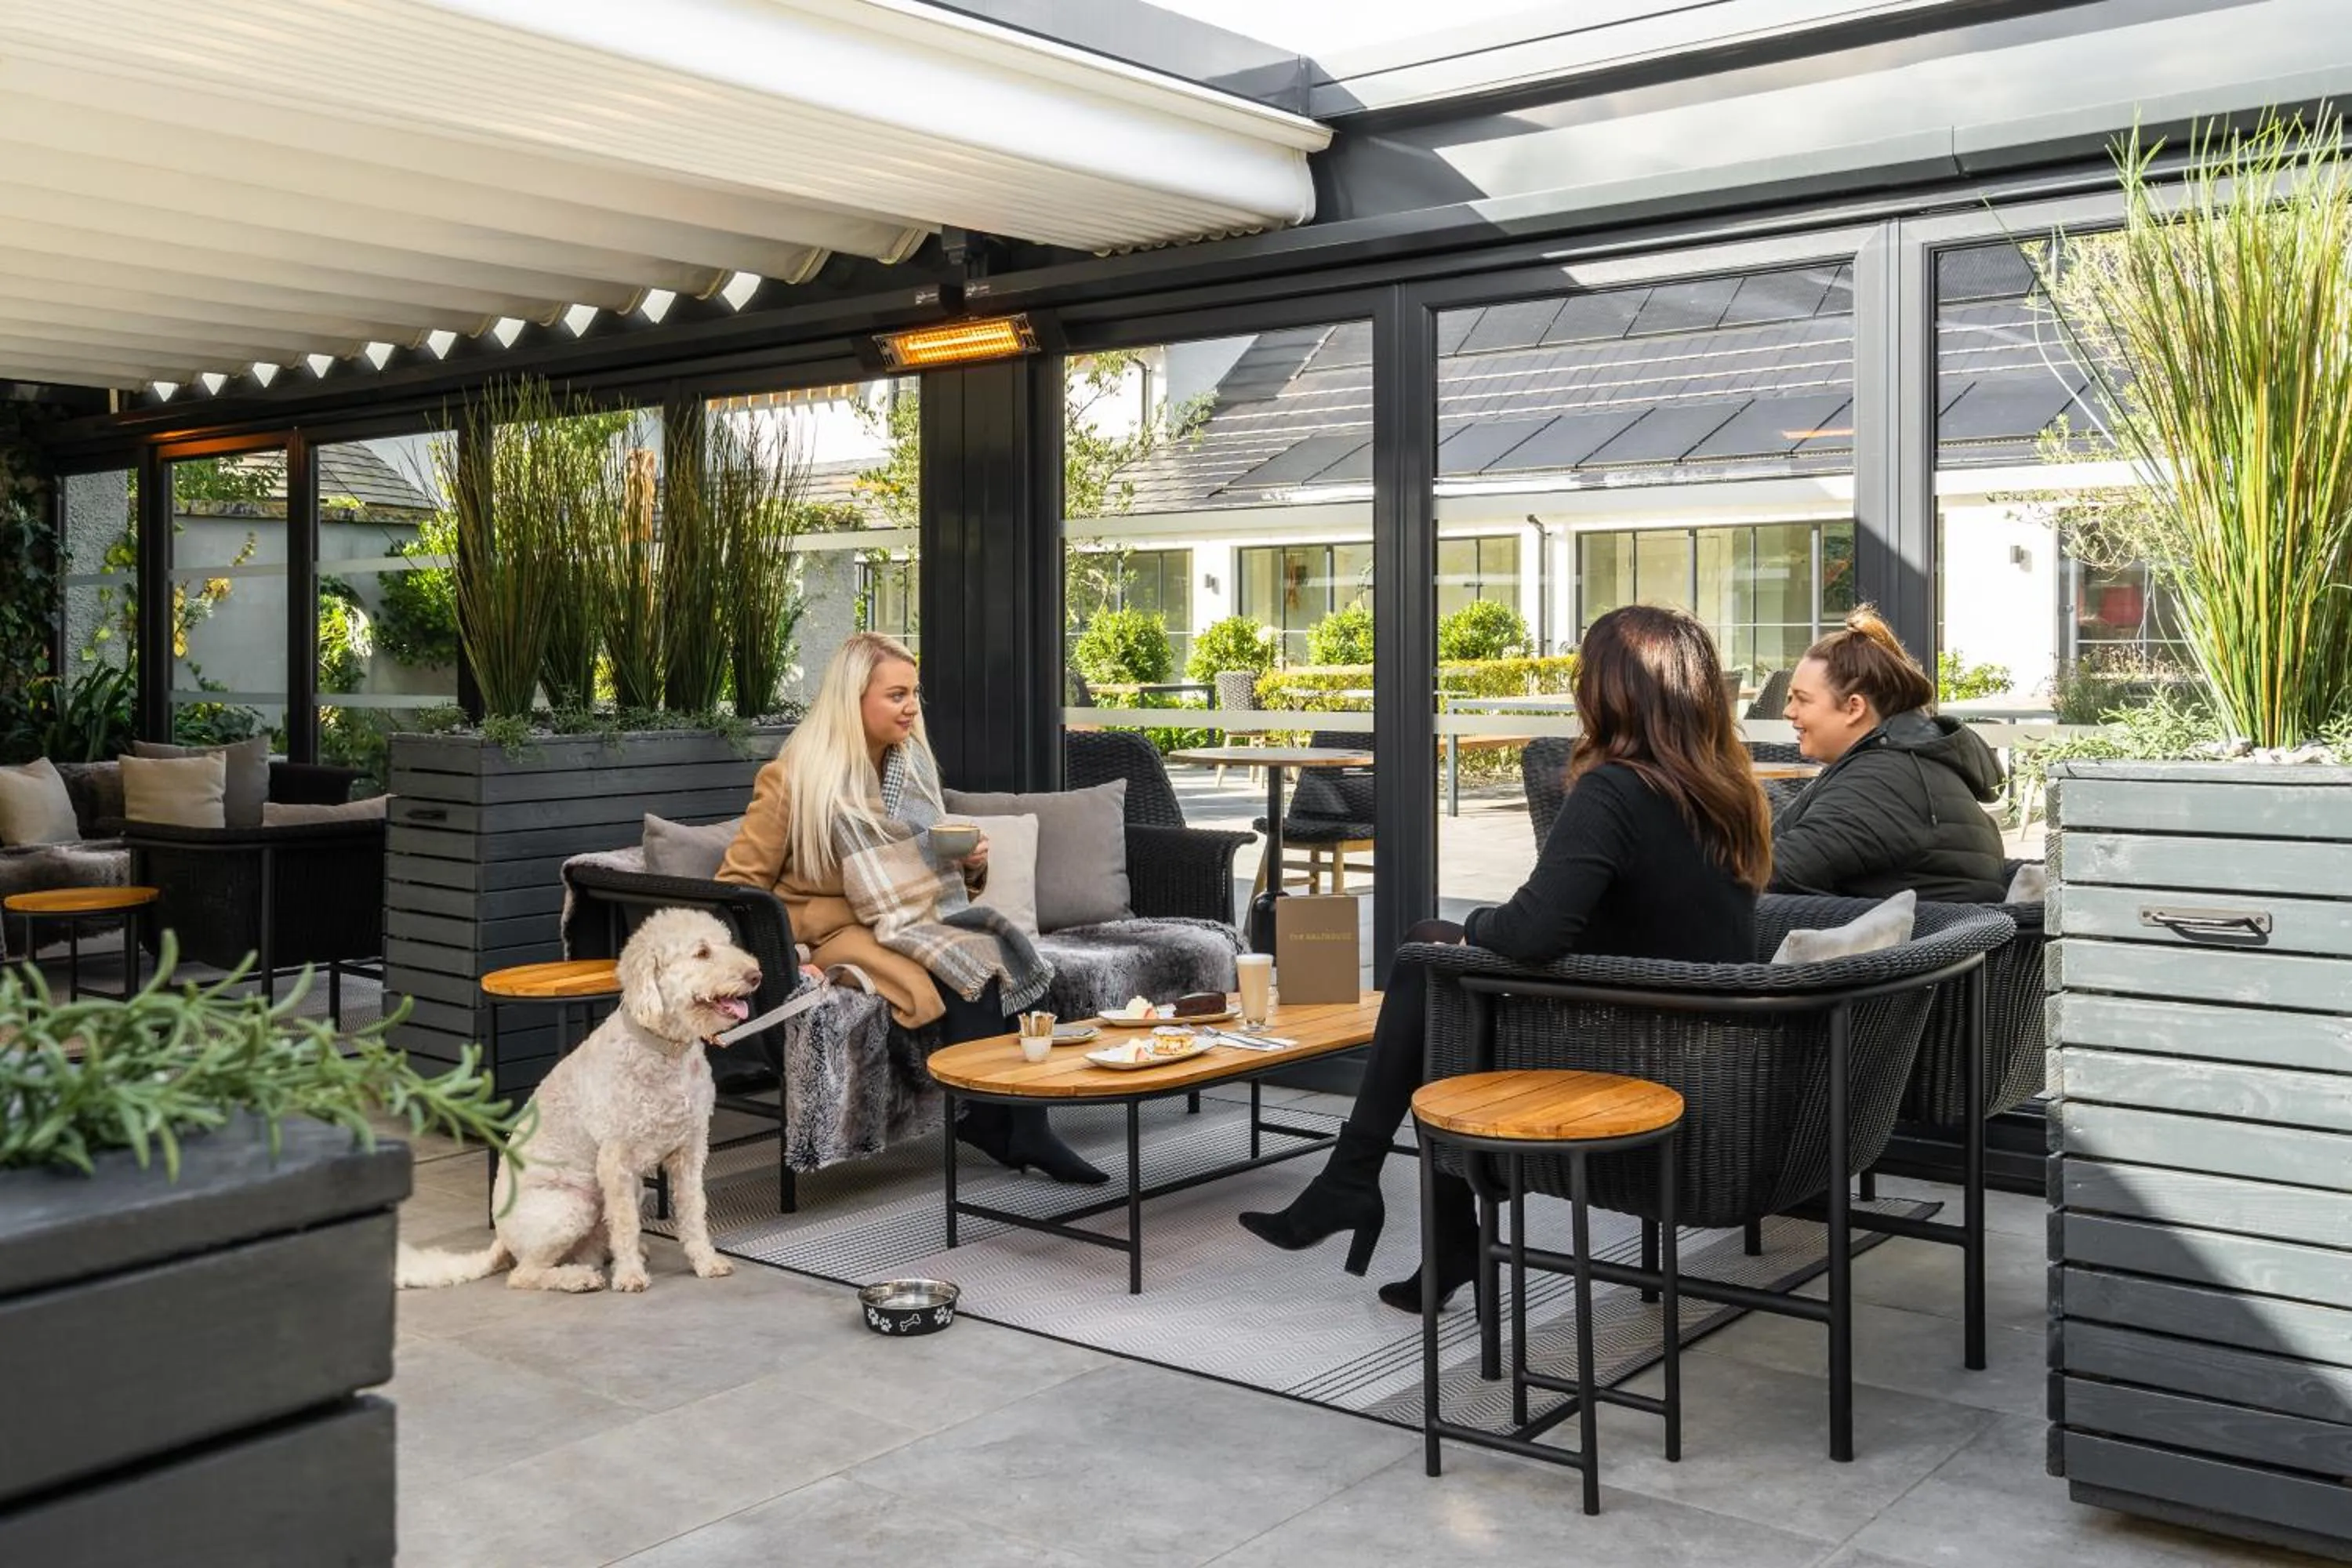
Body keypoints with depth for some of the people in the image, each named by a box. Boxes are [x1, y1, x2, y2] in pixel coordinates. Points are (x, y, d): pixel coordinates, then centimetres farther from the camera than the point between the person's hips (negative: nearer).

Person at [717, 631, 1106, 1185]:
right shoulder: (794, 776, -6)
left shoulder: (913, 763, 12)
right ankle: (1000, 1125, -23)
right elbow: (739, 883, -6)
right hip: (830, 929, -5)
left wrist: (970, 862, -2)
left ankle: (1019, 1126, -31)